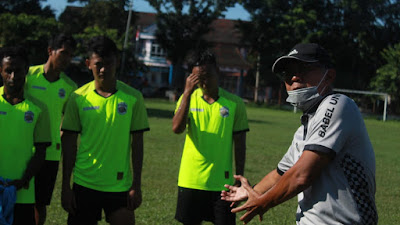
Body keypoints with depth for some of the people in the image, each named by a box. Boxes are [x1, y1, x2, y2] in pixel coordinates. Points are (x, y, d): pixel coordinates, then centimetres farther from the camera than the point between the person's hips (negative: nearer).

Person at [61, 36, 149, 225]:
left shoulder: (133, 98, -1)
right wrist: (65, 186, 2)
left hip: (120, 186, -1)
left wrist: (136, 185, -1)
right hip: (84, 185, 1)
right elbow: (69, 144, 4)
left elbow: (137, 143, 2)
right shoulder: (78, 98, 0)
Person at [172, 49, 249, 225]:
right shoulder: (188, 99, 1)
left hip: (222, 182, -1)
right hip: (190, 180, 1)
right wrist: (188, 92, -21)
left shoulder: (234, 103, -1)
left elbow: (240, 145, 3)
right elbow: (177, 128, -17)